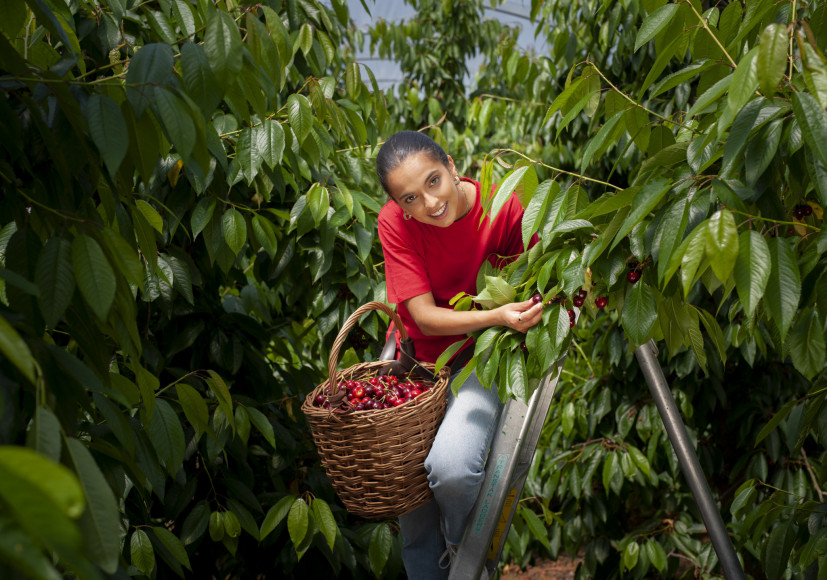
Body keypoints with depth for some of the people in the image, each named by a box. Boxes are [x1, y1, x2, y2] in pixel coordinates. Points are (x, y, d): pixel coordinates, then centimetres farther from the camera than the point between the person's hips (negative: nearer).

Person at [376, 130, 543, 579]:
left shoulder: (503, 206, -19)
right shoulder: (395, 221, -17)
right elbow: (425, 317, -19)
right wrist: (497, 316, -33)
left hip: (480, 357, -2)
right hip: (417, 356, 3)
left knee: (452, 467, -28)